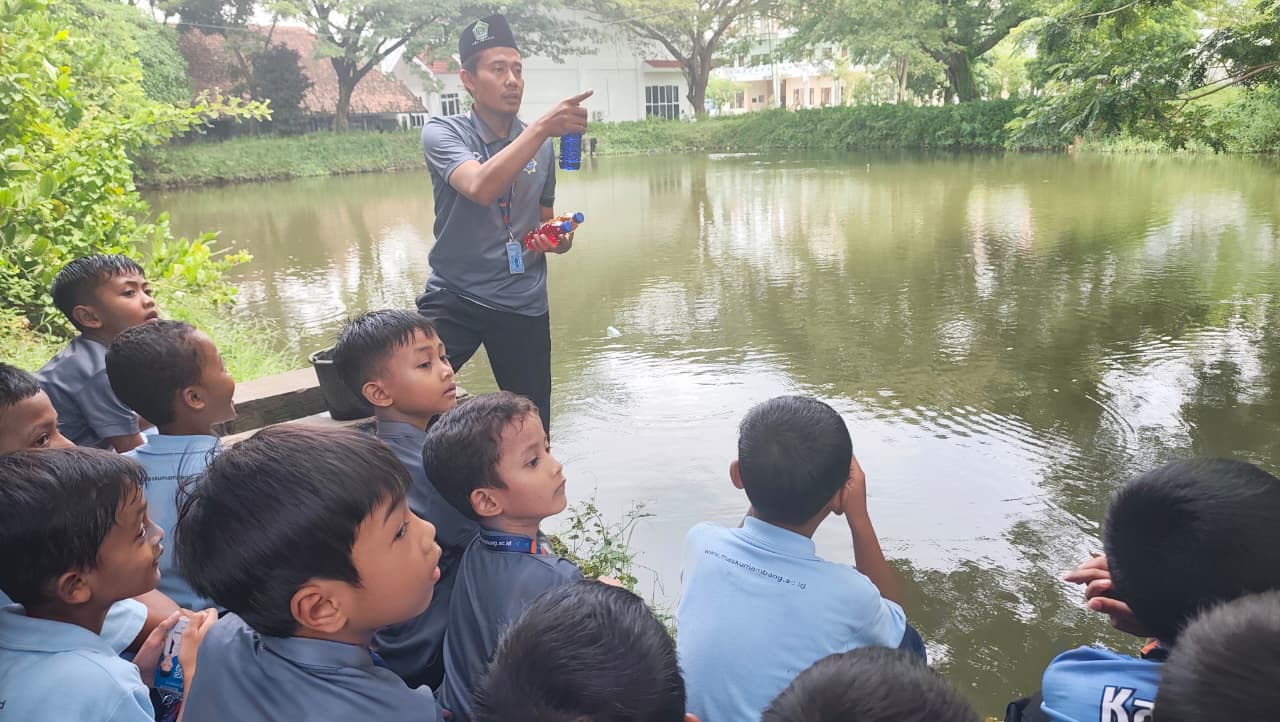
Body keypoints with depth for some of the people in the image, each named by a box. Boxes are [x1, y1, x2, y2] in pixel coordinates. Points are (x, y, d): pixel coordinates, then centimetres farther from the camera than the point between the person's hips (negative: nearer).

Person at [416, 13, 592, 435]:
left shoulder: (541, 146, 8)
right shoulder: (443, 132, -5)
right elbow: (480, 188, -26)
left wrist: (560, 238, -3)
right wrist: (542, 127, -33)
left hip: (524, 306, 4)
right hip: (455, 297, -3)